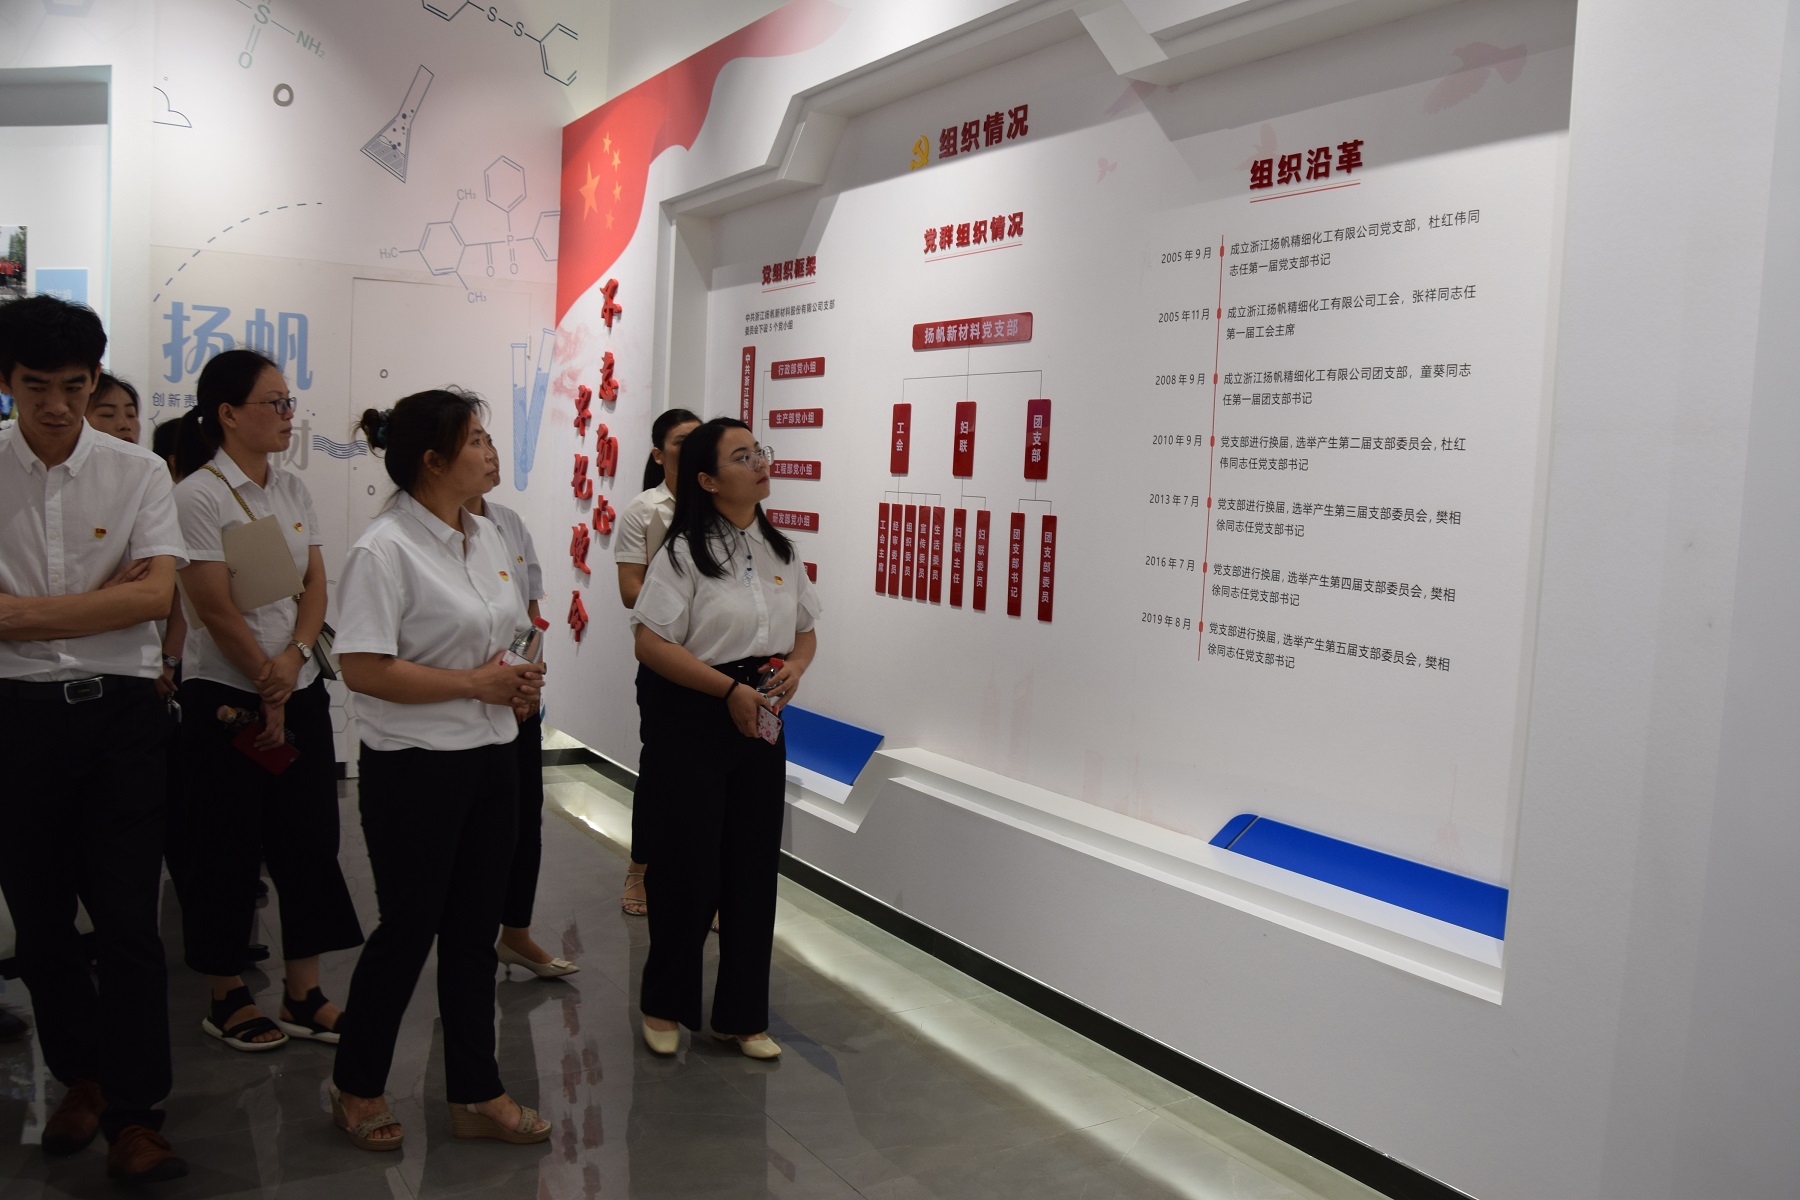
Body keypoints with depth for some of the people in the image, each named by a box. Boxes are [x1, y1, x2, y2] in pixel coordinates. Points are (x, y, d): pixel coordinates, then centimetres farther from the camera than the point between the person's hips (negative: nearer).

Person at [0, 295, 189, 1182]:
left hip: (119, 713, -2)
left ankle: (133, 1115, 11)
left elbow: (156, 592, -12)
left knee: (128, 922, -1)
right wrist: (99, 604, -12)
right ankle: (80, 1075, 35)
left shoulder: (138, 473, -1)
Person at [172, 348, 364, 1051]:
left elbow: (316, 585, 5)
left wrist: (293, 657, -12)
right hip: (226, 695, -6)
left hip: (300, 689, 6)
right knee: (228, 852, 6)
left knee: (309, 839, 9)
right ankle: (227, 999, 22)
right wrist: (268, 691, -9)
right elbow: (216, 608, -15)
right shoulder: (200, 495, -12)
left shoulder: (292, 489, 8)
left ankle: (303, 995, 20)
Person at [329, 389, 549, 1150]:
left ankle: (475, 1095, 26)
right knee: (408, 928, 6)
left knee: (475, 930, 14)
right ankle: (357, 1089, 29)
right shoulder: (385, 550, -16)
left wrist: (516, 680, 1)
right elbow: (363, 668, -23)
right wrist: (474, 683, -18)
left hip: (490, 756, 8)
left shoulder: (486, 537, 9)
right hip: (415, 767, -7)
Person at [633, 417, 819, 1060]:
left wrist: (795, 666, -6)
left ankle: (742, 1016, 25)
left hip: (761, 721, 6)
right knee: (688, 868, 3)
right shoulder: (685, 552, -9)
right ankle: (664, 1006, 26)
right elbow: (651, 643, -16)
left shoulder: (778, 550, 10)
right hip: (691, 722, -5)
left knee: (754, 869, 10)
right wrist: (730, 688, -20)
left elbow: (806, 632, 17)